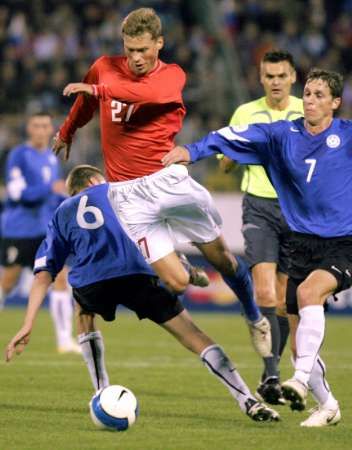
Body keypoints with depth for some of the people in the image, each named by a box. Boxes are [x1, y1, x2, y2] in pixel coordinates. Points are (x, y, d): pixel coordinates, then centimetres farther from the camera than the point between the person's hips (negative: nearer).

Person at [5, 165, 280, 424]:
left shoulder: (62, 214, 31)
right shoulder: (116, 190, 32)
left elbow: (43, 274, 21)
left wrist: (28, 326, 17)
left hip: (89, 282, 1)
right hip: (136, 273, -1)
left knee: (85, 313, 37)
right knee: (193, 335, 2)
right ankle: (248, 401, -8)